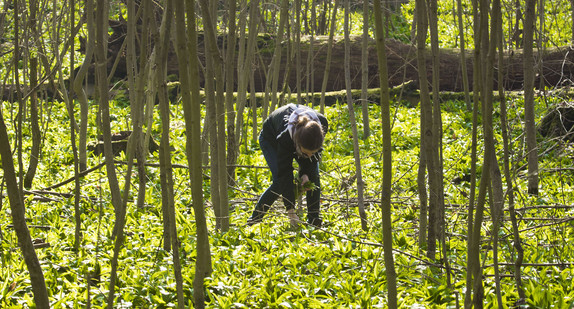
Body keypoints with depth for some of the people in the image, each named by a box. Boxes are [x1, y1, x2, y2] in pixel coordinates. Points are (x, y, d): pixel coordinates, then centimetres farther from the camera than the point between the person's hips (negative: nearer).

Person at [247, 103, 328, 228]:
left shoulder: (322, 124, -37)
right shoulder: (285, 136, -47)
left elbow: (314, 153, -14)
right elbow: (284, 172, -40)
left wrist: (306, 173, -26)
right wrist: (291, 211, -39)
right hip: (271, 140, -4)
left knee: (313, 177, -13)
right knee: (280, 181, -19)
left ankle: (314, 220, -3)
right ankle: (256, 216, -2)